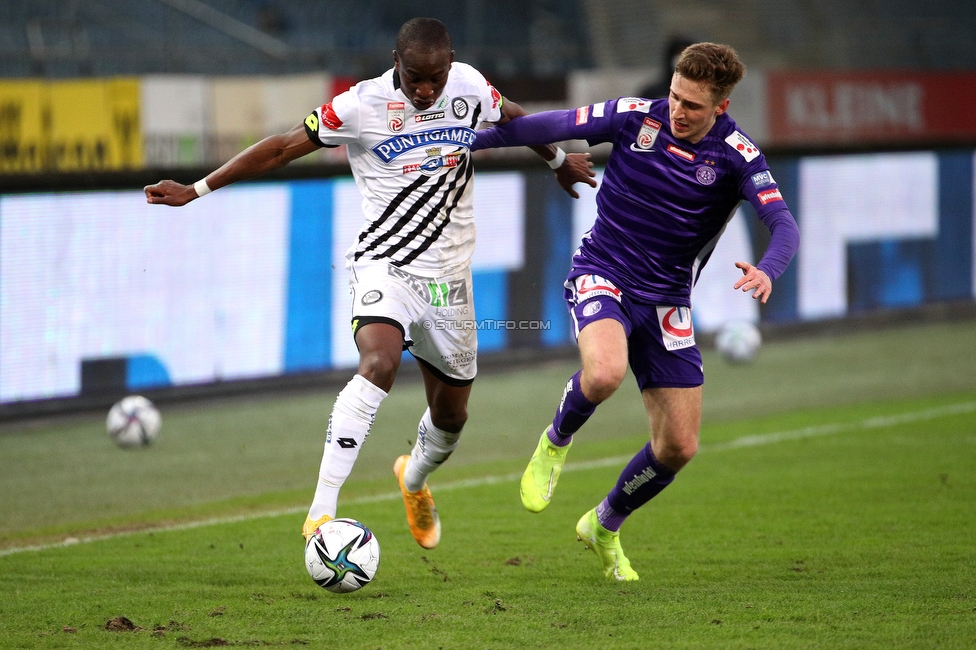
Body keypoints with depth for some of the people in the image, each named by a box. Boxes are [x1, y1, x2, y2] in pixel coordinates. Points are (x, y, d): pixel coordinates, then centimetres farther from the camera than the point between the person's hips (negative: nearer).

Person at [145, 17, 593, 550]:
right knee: (379, 364, -32)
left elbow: (512, 118, 21)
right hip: (385, 263, -5)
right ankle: (321, 511, -36)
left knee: (451, 415, 12)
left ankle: (415, 479, 49)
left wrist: (559, 160, 38)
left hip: (448, 275, 5)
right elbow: (282, 148, -10)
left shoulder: (469, 86, -2)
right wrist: (196, 190, -12)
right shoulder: (362, 105, -14)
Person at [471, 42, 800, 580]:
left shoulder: (735, 156, -11)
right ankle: (555, 442, -2)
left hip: (665, 303, 2)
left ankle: (604, 527, 28)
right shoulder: (635, 117, -10)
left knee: (678, 447, 0)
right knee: (605, 372, -36)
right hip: (602, 276, -2)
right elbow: (550, 126, 1)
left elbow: (783, 224, -24)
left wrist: (767, 271, -46)